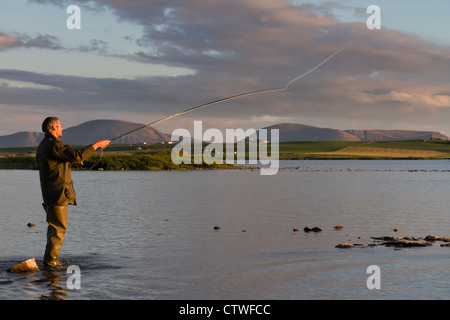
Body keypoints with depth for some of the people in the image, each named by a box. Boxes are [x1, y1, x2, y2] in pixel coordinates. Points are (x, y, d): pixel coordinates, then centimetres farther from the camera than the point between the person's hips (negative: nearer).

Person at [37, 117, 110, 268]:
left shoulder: (43, 145, 16)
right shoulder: (54, 145, -17)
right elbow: (78, 155, -24)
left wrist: (73, 158, 18)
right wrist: (97, 145, -15)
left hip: (49, 192, 10)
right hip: (58, 193, -10)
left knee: (54, 226, 15)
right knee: (58, 227, -6)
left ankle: (51, 259, 17)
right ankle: (50, 259, -5)